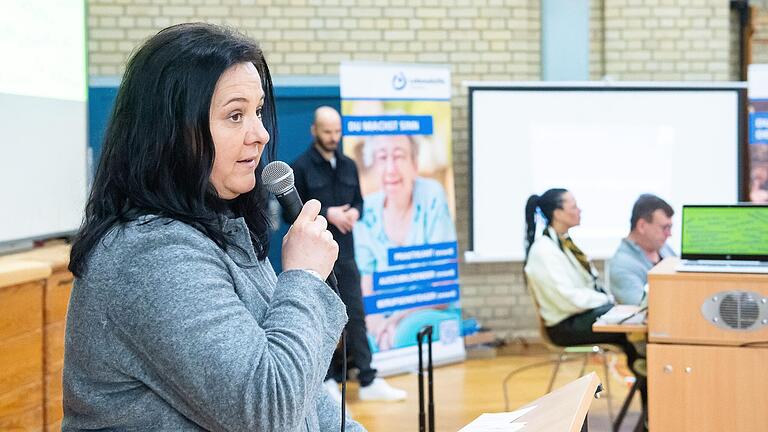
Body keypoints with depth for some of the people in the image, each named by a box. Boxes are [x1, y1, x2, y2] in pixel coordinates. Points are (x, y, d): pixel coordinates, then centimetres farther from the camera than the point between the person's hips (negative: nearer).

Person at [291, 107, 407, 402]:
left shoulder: (348, 166, 11)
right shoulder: (301, 167, -5)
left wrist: (355, 212, -5)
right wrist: (326, 214, -18)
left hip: (345, 253, 5)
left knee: (356, 316, 4)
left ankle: (368, 381, 7)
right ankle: (327, 380, 13)